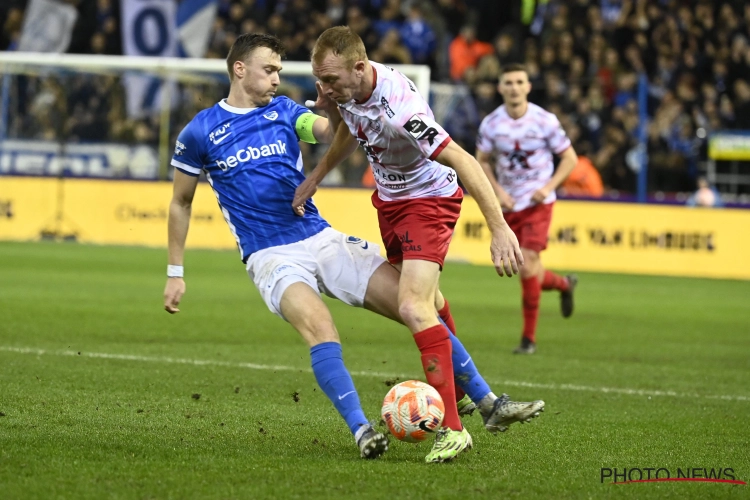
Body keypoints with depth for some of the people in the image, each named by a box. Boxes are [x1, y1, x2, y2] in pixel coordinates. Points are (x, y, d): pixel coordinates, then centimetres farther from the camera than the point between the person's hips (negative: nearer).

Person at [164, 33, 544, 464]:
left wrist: (332, 111, -31)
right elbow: (181, 203, 11)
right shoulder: (200, 133, 1)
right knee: (318, 324, -34)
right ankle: (361, 430, -35)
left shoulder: (284, 111, 9)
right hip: (271, 257, -4)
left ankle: (489, 403, 1)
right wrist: (176, 272, 9)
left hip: (322, 239, 4)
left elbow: (330, 134, -9)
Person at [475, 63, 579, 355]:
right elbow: (482, 161, 10)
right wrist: (498, 190, -6)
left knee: (527, 267, -15)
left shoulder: (545, 121, -10)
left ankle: (529, 338, -5)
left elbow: (569, 158, -2)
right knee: (529, 273, 7)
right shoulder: (491, 123, -3)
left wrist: (549, 187, -15)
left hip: (537, 203, -4)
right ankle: (564, 284, 42)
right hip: (508, 205, 4)